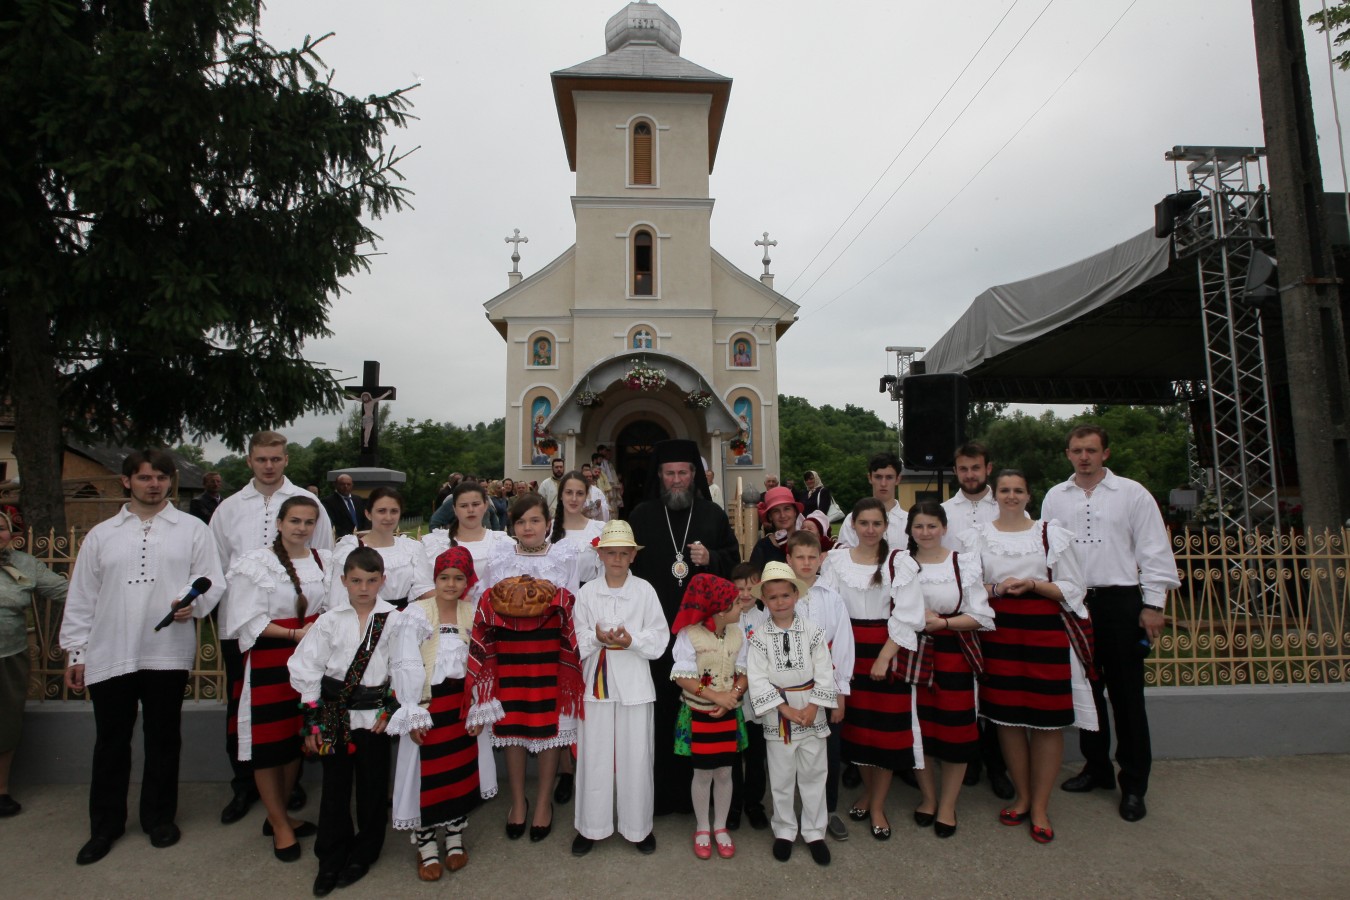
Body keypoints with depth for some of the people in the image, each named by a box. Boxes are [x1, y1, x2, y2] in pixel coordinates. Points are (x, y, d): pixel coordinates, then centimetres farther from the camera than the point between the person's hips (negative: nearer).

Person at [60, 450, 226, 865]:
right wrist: (75, 651, 7)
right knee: (110, 742, 11)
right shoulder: (101, 535, 10)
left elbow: (212, 579, 0)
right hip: (108, 655, 2)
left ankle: (159, 817, 27)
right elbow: (81, 597, 10)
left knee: (163, 739, 10)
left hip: (168, 653, -1)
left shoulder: (192, 529, 4)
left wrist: (192, 602, -20)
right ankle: (105, 825, 28)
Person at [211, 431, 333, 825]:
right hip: (240, 623, 2)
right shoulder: (230, 507, 9)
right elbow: (217, 563, 12)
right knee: (240, 704, 10)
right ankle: (244, 784, 26)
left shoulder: (307, 502, 1)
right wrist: (219, 606, 4)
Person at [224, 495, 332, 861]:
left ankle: (280, 815, 32)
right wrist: (294, 634, -20)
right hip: (269, 662, -4)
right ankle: (280, 824, 20)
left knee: (297, 738, 14)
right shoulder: (256, 564, -9)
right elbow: (251, 621, -12)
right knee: (269, 741, 3)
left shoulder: (325, 561, 4)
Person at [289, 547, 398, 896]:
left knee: (372, 786, 10)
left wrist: (390, 709, -7)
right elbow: (306, 671, 0)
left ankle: (364, 852, 30)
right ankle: (331, 859, 26)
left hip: (374, 714, -1)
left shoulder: (394, 620, -5)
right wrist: (312, 721, -2)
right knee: (335, 787, 9)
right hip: (335, 714, 1)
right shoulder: (329, 621, -2)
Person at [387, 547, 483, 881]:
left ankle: (455, 839, 31)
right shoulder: (415, 614, -9)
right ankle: (426, 848, 21)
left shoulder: (473, 615, 3)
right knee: (426, 772, 2)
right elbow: (406, 666, -11)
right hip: (428, 703, -3)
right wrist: (413, 715, -13)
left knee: (461, 769, 12)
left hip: (463, 702, 4)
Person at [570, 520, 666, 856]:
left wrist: (632, 640, -17)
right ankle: (591, 825, 24)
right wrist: (597, 638, -17)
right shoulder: (587, 592, 2)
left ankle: (638, 826, 24)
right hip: (596, 680, 1)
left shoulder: (644, 590, -1)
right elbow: (578, 638, 2)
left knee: (635, 755, 6)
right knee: (594, 754, 8)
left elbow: (660, 636, -1)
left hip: (634, 682, -1)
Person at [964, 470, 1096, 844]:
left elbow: (1073, 588, 2)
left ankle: (1040, 806, 16)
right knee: (1006, 716, 6)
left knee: (1047, 720, 1)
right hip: (999, 632, 1)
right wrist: (997, 588, -11)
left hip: (1046, 632, -1)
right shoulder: (978, 537, 7)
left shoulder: (1051, 534, 3)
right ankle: (1022, 796, 26)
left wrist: (1034, 585, -13)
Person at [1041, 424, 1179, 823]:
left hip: (1120, 602, -3)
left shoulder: (1132, 493, 0)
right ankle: (1097, 767, 28)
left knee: (1126, 694, 2)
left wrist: (1153, 605, -5)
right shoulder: (1055, 497, 8)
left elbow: (1154, 551, -1)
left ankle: (1133, 785, 14)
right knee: (1087, 689, 13)